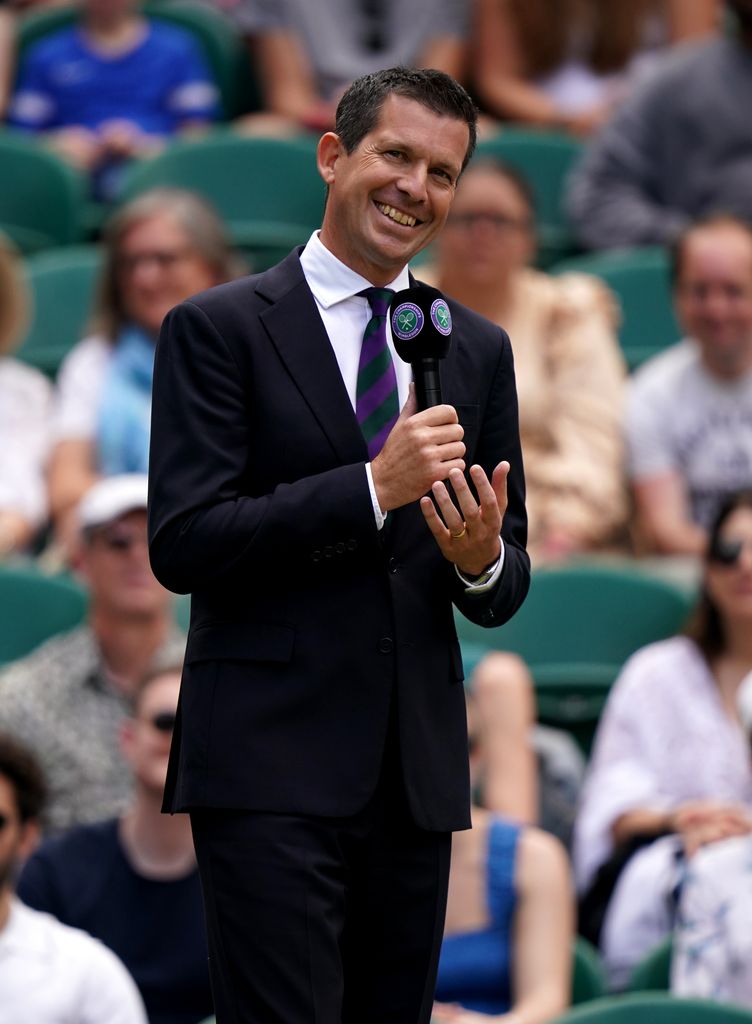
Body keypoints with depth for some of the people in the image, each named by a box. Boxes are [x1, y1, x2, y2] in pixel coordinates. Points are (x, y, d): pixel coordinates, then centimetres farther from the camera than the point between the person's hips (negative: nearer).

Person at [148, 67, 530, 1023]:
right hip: (270, 768, -5)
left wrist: (482, 561, -9)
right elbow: (181, 545, -11)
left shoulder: (479, 350, 14)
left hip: (417, 771, 5)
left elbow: (505, 590, 16)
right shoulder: (218, 328, -2)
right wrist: (374, 488, -17)